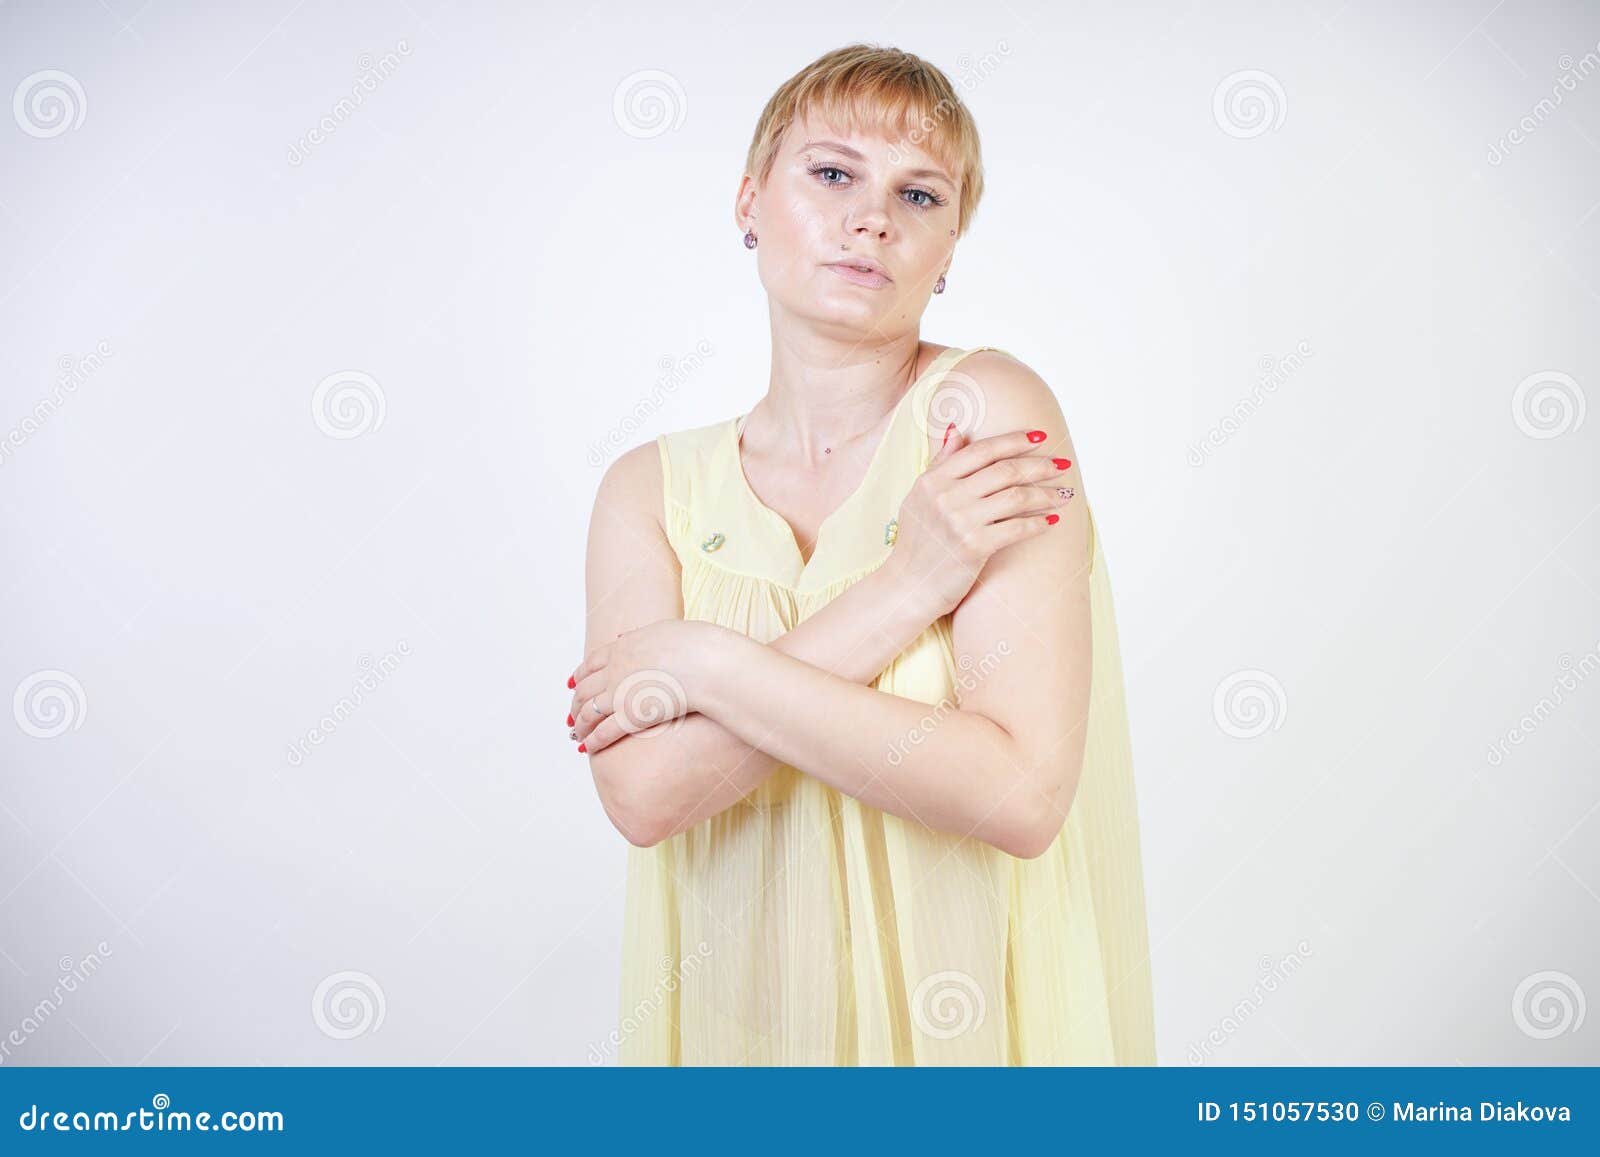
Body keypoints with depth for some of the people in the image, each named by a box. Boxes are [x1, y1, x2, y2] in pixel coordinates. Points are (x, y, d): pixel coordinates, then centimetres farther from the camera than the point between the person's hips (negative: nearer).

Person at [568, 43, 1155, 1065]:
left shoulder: (989, 407, -15)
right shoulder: (654, 485, -5)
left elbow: (1021, 795, -23)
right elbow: (643, 793, -19)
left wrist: (707, 664, -21)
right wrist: (902, 588, -24)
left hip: (958, 1010, -2)